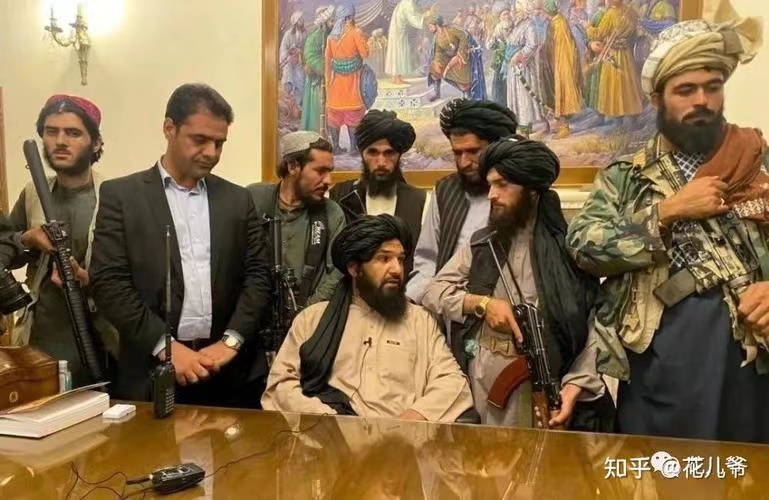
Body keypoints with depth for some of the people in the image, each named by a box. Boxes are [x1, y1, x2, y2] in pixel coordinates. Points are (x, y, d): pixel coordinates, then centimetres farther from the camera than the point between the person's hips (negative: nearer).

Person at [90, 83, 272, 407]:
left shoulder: (237, 199, 9)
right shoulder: (121, 195, 1)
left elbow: (258, 275, 5)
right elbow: (108, 281, -5)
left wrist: (231, 340, -9)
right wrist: (166, 346, -13)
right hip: (153, 373, -2)